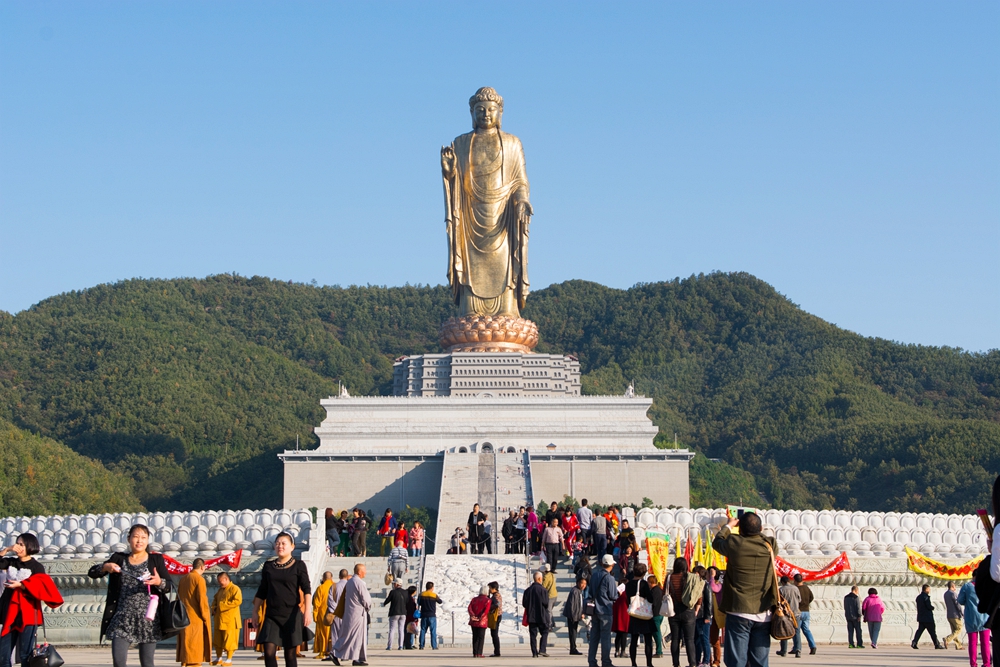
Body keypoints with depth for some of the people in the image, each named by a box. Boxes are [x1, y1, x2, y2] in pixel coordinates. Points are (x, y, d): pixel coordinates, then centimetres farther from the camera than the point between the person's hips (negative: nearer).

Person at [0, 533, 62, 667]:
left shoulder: (36, 567, -2)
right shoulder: (11, 562, 12)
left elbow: (39, 587, -11)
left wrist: (20, 585, -15)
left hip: (27, 615, -5)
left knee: (25, 654, -5)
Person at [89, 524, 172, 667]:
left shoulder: (156, 560, 7)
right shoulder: (119, 559, 12)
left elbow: (168, 587, 4)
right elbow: (92, 573, 9)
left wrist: (159, 582, -19)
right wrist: (105, 567, -12)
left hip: (147, 619, -1)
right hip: (123, 619, 1)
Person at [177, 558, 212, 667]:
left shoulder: (183, 579, 12)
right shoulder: (199, 579, -10)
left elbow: (178, 597, 17)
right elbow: (202, 599, -15)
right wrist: (205, 616, -9)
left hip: (184, 617, 7)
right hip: (196, 617, -7)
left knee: (185, 643, 9)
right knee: (195, 643, -7)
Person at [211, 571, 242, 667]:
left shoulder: (235, 589, -10)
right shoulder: (220, 590, 17)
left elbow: (237, 601, -22)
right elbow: (215, 599, 29)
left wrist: (223, 605, -19)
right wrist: (214, 607, 7)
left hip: (230, 620, -8)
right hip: (219, 619, 8)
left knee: (229, 639, -5)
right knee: (218, 639, 12)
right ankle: (218, 659, 23)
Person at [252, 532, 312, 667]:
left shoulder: (298, 565, 1)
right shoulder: (268, 566, 10)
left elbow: (306, 589, -7)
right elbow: (261, 592, 16)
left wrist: (307, 610, -18)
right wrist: (255, 612, 12)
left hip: (292, 615, -2)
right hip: (272, 615, 2)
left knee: (290, 653, 2)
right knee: (269, 651, -11)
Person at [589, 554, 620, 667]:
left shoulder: (594, 576, 5)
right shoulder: (609, 578, -15)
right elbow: (614, 596, -11)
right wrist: (617, 590, 7)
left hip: (595, 610, 6)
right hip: (605, 610, -6)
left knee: (594, 636, 9)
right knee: (605, 637, 0)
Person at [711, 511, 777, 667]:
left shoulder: (734, 543, -7)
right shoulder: (769, 545, -2)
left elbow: (716, 542, 15)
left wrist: (729, 526, 31)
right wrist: (756, 530, 35)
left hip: (738, 614, -3)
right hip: (763, 615, 3)